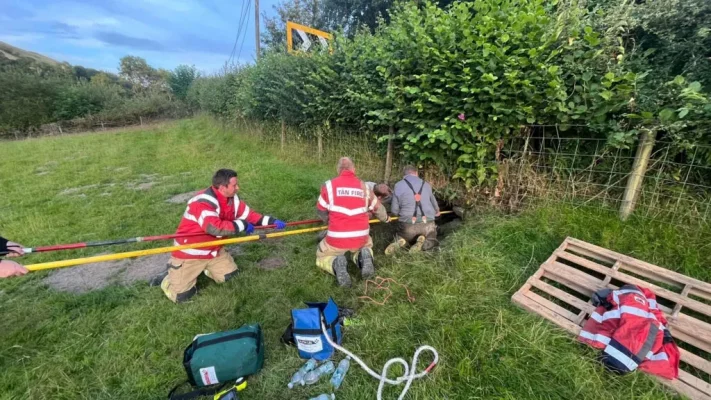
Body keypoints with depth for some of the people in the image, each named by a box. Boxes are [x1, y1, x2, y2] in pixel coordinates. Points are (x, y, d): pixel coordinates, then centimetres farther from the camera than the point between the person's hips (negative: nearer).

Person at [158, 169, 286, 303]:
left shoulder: (231, 198, -6)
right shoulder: (203, 202, -30)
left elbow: (248, 214, 0)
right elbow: (215, 227, -41)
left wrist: (271, 221, -9)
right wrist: (242, 225, -31)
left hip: (213, 249, 7)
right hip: (190, 252, -7)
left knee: (229, 275, 6)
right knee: (180, 295, -6)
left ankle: (203, 268, 28)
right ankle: (170, 275, 24)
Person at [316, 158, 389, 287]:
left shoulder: (329, 185, -2)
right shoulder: (364, 186, 6)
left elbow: (321, 211, 10)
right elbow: (377, 208, 21)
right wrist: (385, 218, 44)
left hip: (337, 237, -2)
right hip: (361, 237, 3)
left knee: (321, 257, 24)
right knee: (366, 246, 37)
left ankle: (336, 264, -12)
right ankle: (364, 258, -1)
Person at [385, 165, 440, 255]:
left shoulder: (398, 185, 1)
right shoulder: (426, 185, 10)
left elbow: (394, 210, 0)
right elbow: (434, 202, 27)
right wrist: (437, 211, 51)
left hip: (408, 225, -1)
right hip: (427, 224, 1)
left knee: (402, 239, 28)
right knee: (431, 241, 27)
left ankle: (400, 243, -7)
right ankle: (422, 244, -6)